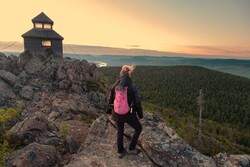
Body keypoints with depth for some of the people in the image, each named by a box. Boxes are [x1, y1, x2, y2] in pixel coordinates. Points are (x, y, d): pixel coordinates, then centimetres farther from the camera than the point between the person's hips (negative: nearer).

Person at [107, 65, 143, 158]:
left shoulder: (115, 86, -7)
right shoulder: (133, 87, -19)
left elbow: (110, 99, 5)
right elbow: (137, 103, -14)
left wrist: (109, 110, 23)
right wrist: (140, 114, 3)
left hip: (117, 113, 4)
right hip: (128, 114, -4)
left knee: (120, 131, 25)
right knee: (138, 128, 21)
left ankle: (120, 152, 34)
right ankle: (131, 149, 28)